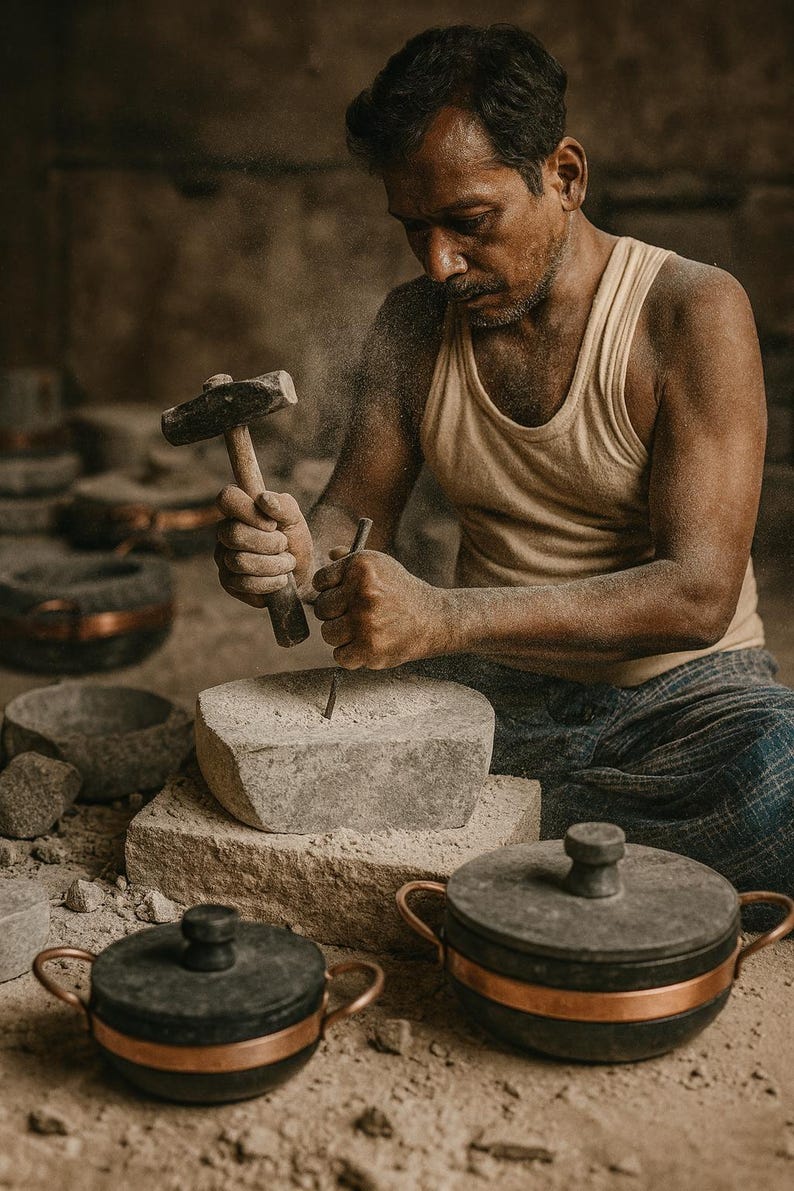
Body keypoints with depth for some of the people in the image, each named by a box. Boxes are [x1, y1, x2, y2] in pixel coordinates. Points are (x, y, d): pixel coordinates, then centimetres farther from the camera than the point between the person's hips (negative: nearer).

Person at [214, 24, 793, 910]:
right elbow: (353, 512, 6)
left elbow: (698, 593, -21)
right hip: (493, 687, 3)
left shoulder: (692, 312, -13)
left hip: (680, 685, -2)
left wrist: (442, 619, -34)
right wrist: (297, 554, -22)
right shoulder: (413, 323, 4)